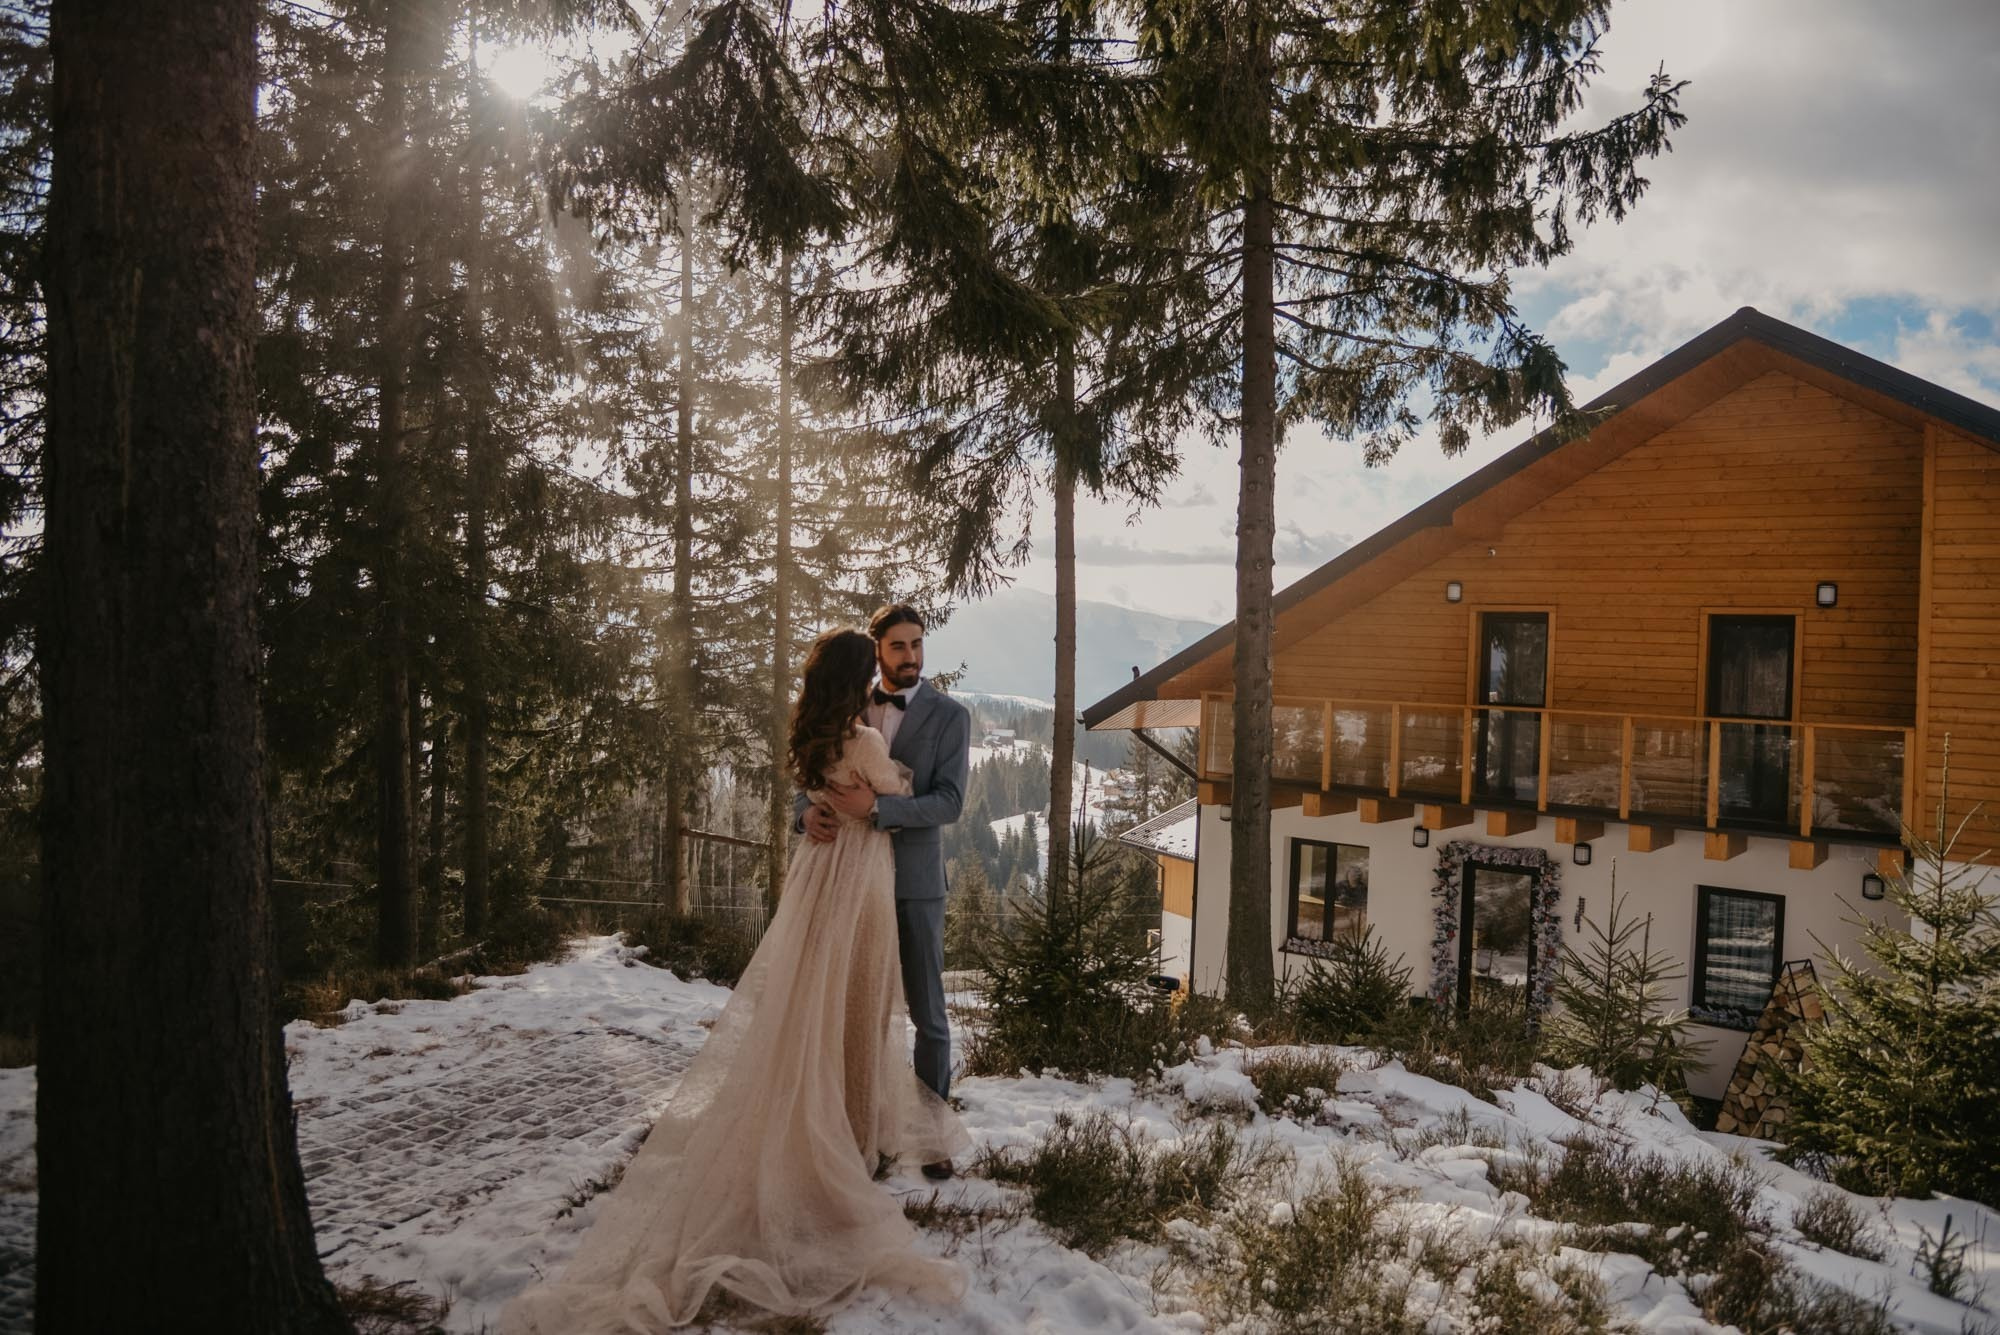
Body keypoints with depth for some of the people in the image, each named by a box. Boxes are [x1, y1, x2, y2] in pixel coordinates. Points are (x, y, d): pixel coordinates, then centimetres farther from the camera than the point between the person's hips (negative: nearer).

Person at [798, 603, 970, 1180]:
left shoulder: (949, 716, -4)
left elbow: (949, 802, -14)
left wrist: (875, 807, -28)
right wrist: (807, 810, -17)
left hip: (914, 881, -3)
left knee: (927, 1014, 4)